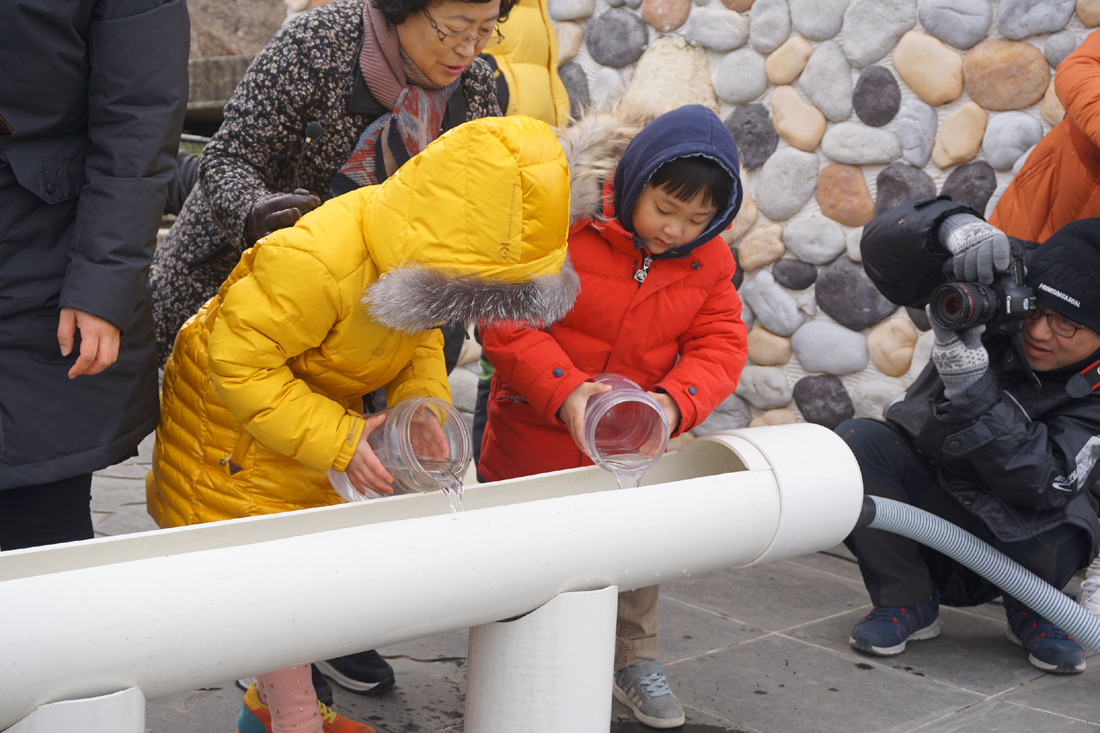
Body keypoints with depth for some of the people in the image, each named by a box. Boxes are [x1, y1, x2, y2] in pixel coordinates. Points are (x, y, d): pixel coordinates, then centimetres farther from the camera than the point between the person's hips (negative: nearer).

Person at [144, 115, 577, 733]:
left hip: (316, 407, 8)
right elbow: (241, 364, -33)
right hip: (232, 416, -8)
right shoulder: (314, 262, -40)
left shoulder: (424, 258, -14)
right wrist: (337, 442, -34)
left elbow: (420, 339, 3)